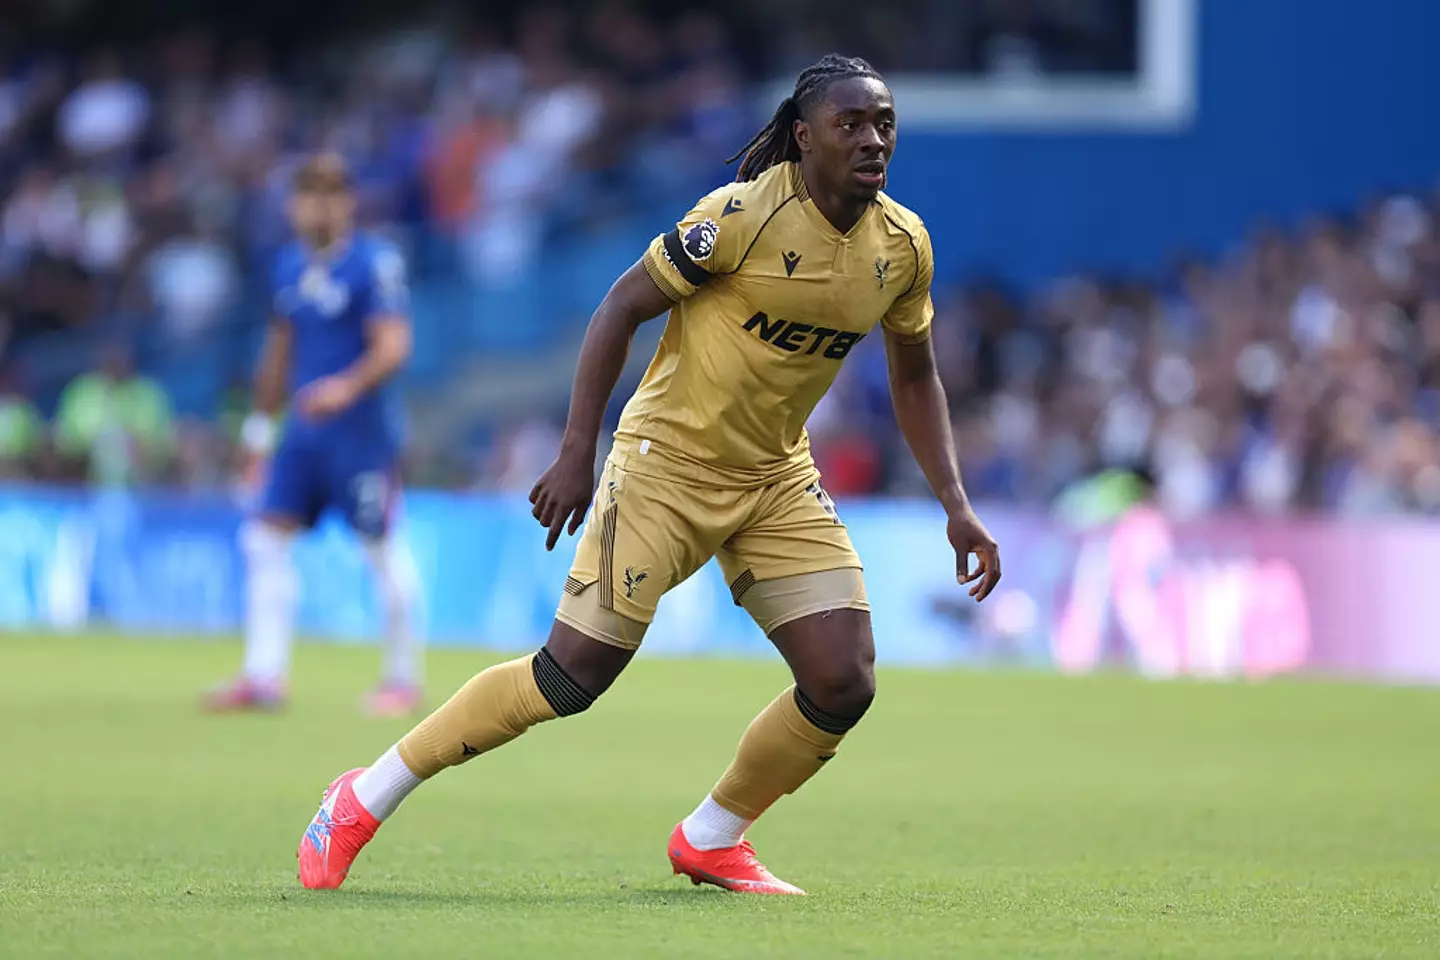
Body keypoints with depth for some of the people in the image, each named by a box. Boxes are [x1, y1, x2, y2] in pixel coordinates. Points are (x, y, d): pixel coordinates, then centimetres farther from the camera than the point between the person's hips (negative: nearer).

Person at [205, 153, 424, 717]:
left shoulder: (375, 263, -9)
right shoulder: (288, 266, 12)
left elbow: (393, 345, -17)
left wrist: (349, 386, -34)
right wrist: (260, 426, 23)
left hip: (362, 431, -7)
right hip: (303, 432, 7)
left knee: (383, 550, 0)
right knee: (265, 539, -1)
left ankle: (405, 678, 12)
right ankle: (264, 676, -1)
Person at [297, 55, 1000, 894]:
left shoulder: (903, 245, -2)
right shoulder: (745, 217, -20)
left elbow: (915, 375, 14)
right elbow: (623, 307, -15)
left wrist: (956, 505, 6)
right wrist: (577, 452, -19)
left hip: (778, 479, 6)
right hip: (668, 462, -6)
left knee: (844, 683, -7)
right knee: (573, 675, -12)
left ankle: (712, 840, 18)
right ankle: (362, 801, 2)